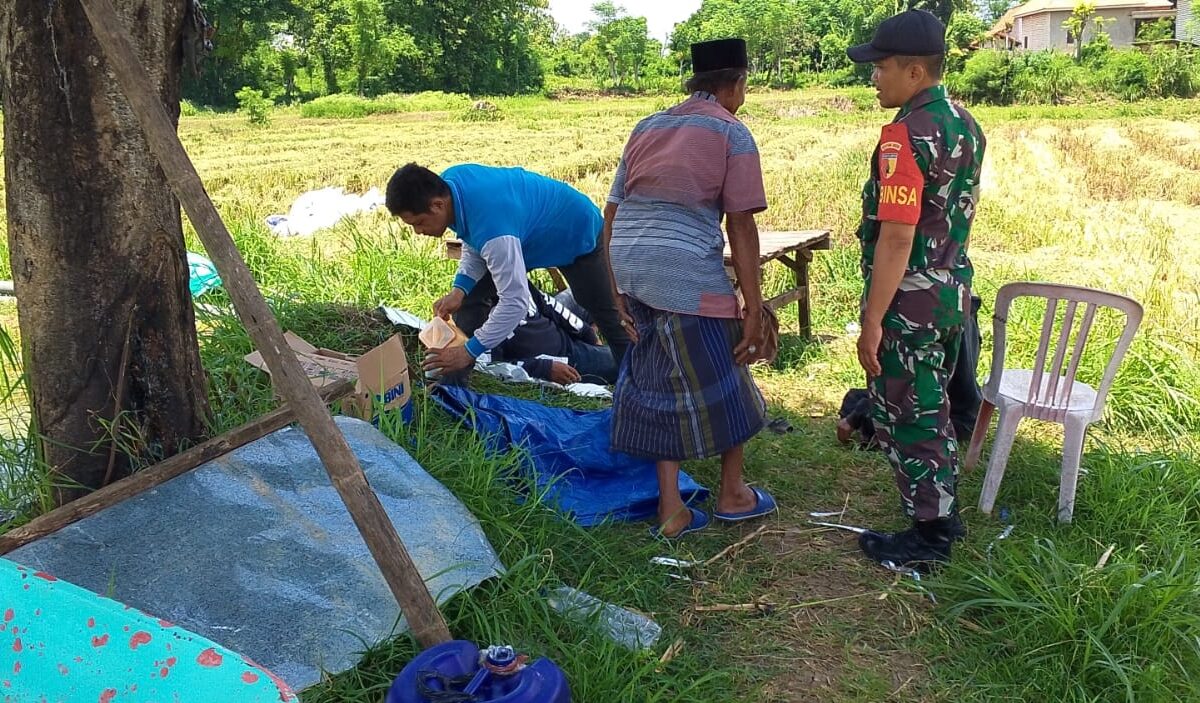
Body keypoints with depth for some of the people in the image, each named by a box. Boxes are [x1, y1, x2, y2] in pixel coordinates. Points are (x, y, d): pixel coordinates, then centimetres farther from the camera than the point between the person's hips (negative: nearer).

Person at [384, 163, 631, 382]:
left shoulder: (493, 231, -46)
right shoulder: (448, 182, -20)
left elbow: (515, 302, -40)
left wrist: (470, 351, -34)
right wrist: (460, 289, -19)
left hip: (578, 234, -8)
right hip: (531, 227, 8)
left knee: (606, 313, 5)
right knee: (471, 297, 0)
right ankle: (452, 383, 7)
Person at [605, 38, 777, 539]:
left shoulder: (647, 127, 20)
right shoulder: (732, 134, 3)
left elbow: (611, 213, 17)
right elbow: (740, 226, -4)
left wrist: (615, 292, 21)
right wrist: (753, 309, -2)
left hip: (629, 267, 6)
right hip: (688, 274, -6)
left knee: (658, 382, 17)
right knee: (722, 382, 13)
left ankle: (671, 509, 22)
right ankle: (733, 495, 30)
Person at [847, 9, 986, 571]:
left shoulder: (906, 134, -21)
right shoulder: (965, 126, 8)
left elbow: (897, 236, -25)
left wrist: (872, 322, -22)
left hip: (909, 303, -9)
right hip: (953, 292, 9)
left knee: (904, 417, 4)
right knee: (931, 408, 21)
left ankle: (926, 538, 17)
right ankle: (943, 515, 36)